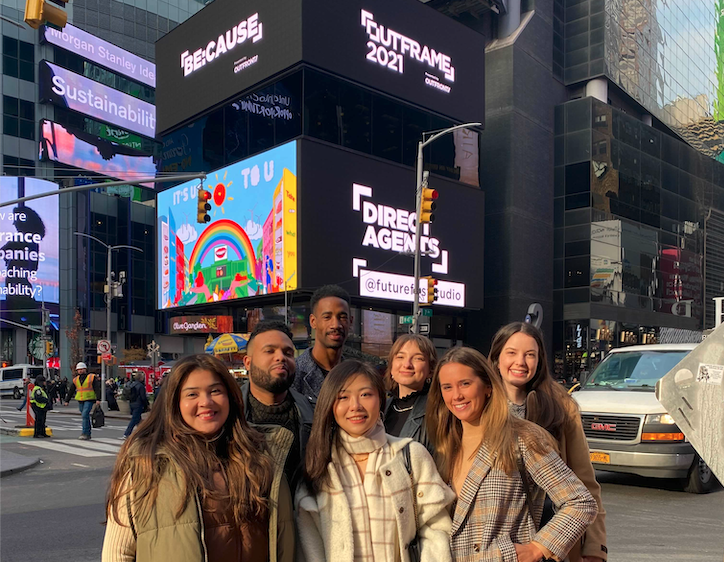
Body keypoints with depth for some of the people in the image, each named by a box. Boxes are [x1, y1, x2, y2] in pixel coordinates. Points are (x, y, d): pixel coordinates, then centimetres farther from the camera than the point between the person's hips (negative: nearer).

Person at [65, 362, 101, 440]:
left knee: (85, 415, -17)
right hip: (80, 400, 5)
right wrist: (67, 400, 16)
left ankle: (85, 433, -15)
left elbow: (97, 389, -7)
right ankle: (88, 434, 17)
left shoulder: (92, 377, -2)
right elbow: (71, 391, 19)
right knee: (85, 417, 10)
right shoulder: (76, 379, 12)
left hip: (89, 400, -5)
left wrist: (98, 399, -16)